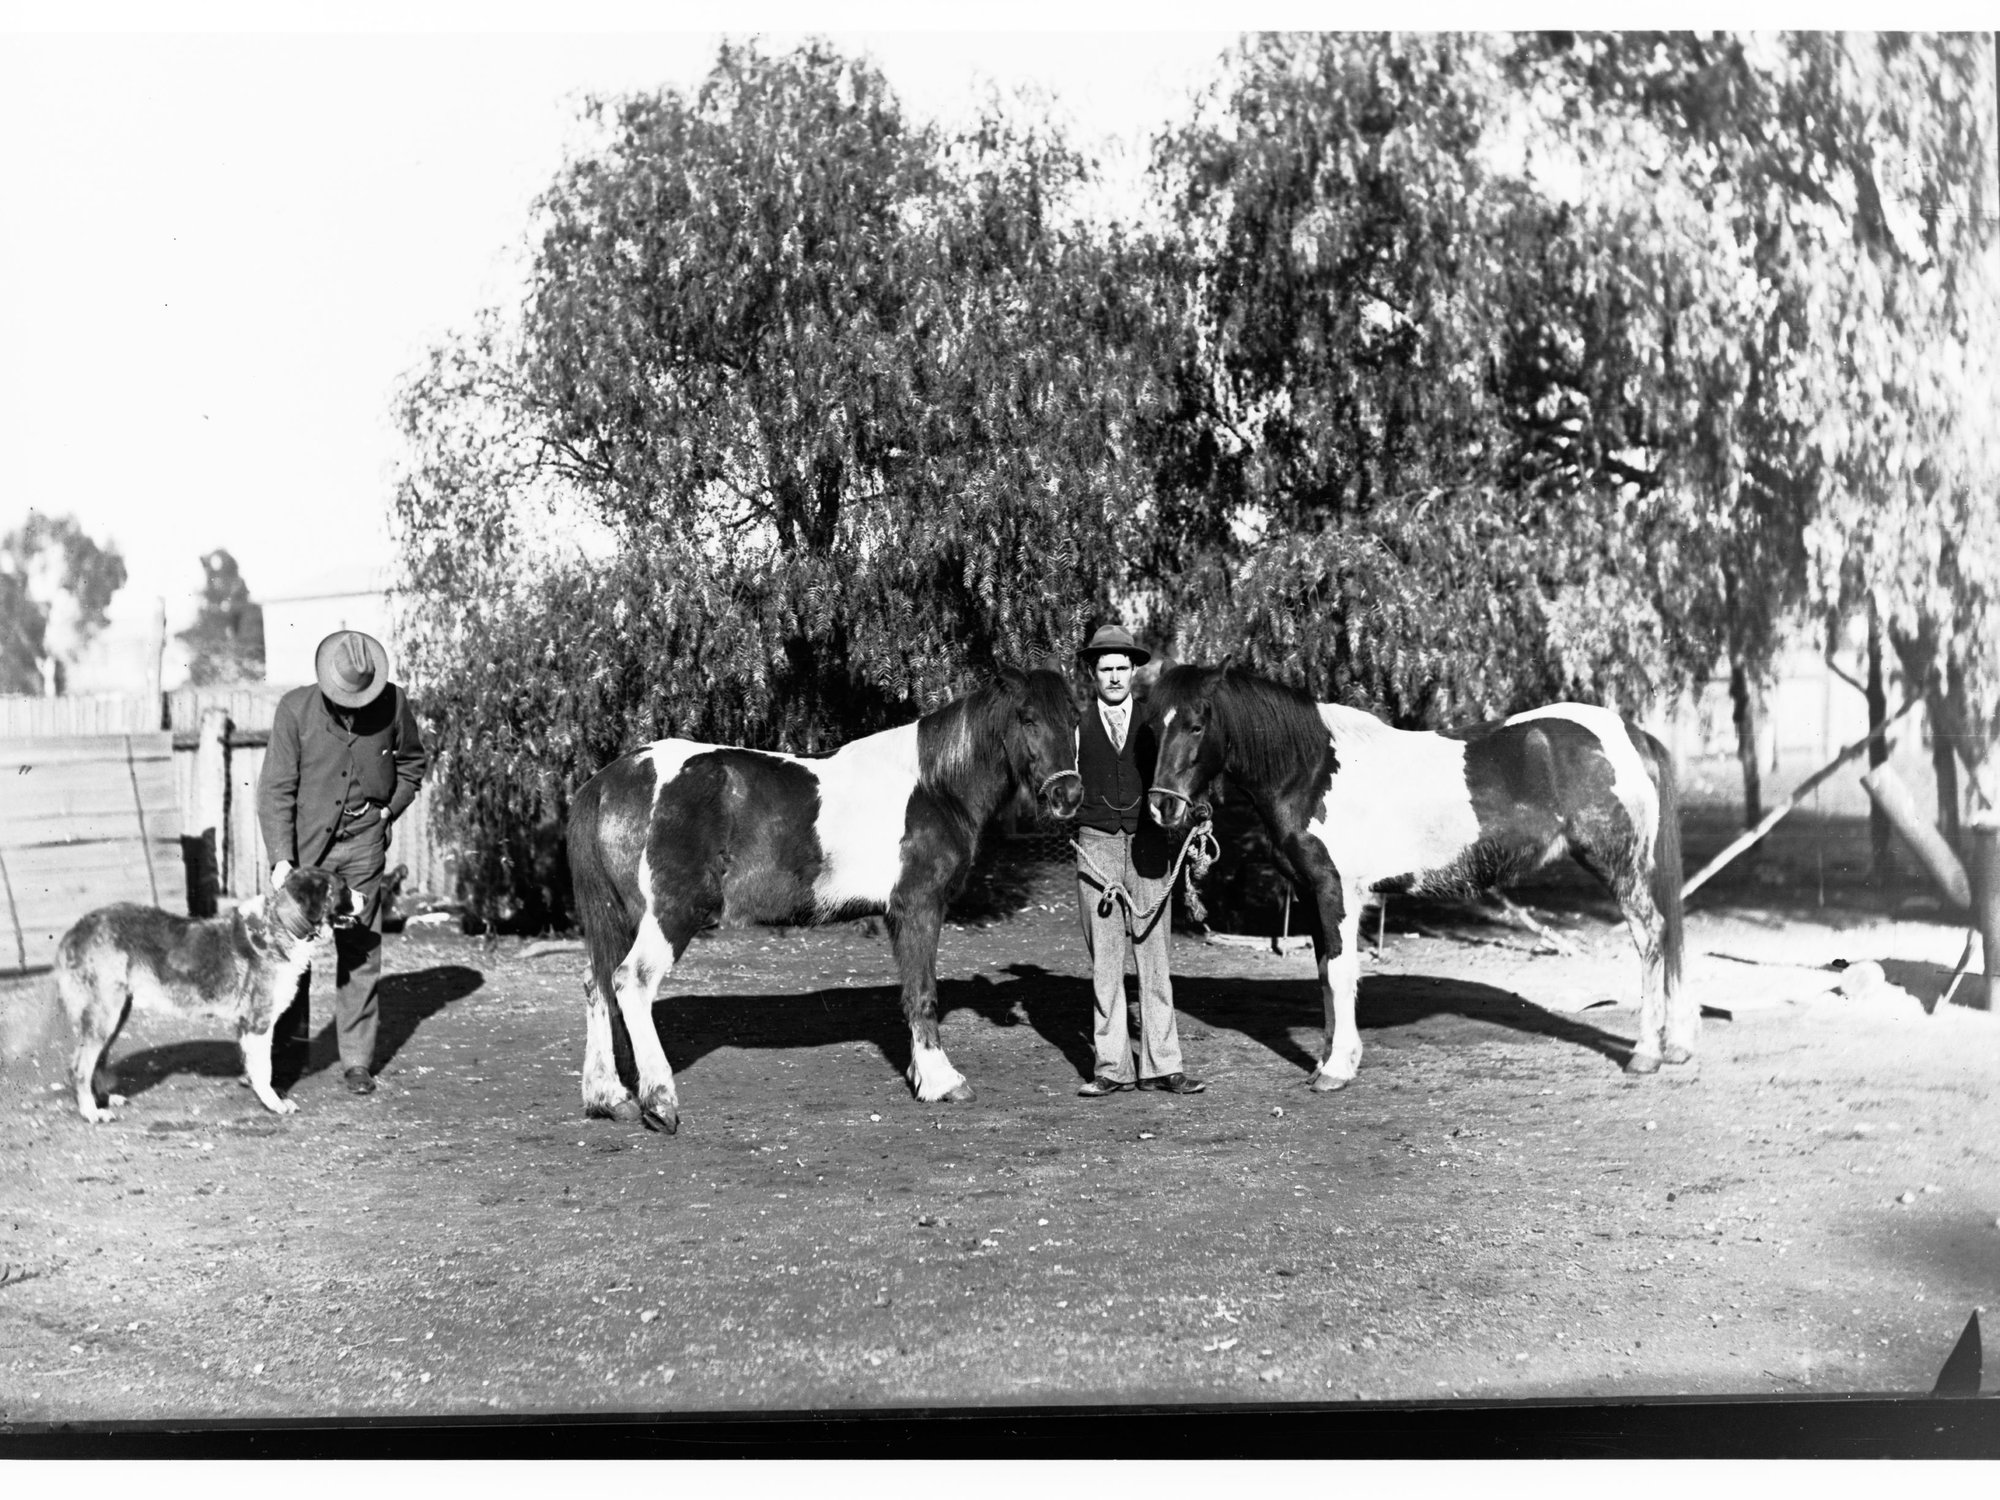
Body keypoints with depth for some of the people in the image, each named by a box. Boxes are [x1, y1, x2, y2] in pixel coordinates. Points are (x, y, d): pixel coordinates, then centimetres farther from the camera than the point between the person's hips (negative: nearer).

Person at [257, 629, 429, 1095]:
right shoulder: (296, 708, -13)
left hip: (362, 844, 1)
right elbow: (276, 788, -11)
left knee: (360, 951, 1)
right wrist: (281, 858, -17)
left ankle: (357, 1060, 8)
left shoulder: (393, 703, -8)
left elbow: (413, 762, 12)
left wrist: (387, 812, 2)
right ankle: (289, 1041, 26)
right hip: (304, 842, -1)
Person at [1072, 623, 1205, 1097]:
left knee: (1154, 956, 2)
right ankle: (1111, 1069, 8)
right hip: (1097, 845, 0)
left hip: (1149, 846, 0)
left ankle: (1161, 1066, 6)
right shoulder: (1078, 725, 6)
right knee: (1105, 960, 3)